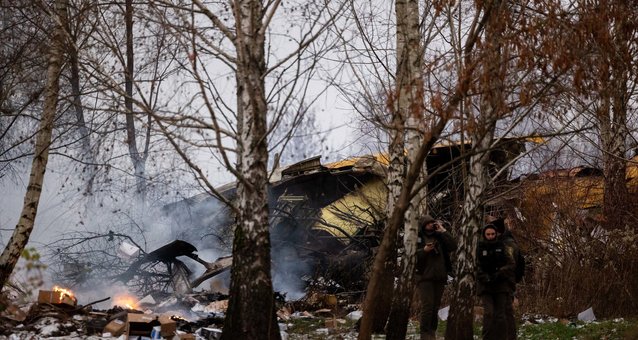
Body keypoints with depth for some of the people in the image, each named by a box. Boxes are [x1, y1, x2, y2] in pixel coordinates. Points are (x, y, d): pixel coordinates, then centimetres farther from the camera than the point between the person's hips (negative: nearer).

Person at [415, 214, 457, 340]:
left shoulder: (439, 237, 13)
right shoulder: (417, 238, 3)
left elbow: (453, 246, 0)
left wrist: (443, 231, -2)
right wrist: (424, 250, -18)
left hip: (440, 277, 4)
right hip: (425, 277, -4)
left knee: (436, 306, 6)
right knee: (427, 305, -13)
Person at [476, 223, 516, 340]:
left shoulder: (503, 247, 5)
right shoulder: (480, 248, 6)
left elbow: (511, 264, -1)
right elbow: (476, 266, 1)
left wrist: (499, 274, -15)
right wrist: (485, 277, -15)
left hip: (501, 285, 1)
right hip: (485, 286, 0)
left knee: (501, 315, 0)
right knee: (488, 313, -15)